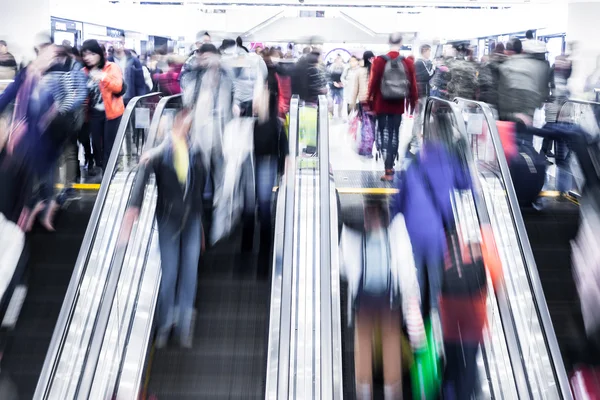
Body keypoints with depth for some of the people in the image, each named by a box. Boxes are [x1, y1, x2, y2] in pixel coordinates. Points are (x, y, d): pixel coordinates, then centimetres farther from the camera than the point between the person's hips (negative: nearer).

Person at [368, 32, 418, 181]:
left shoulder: (379, 61, -5)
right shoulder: (408, 63, -1)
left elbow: (373, 82, -5)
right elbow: (413, 85, 2)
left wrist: (370, 100, 5)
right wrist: (413, 103, 12)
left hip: (381, 104, -1)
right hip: (398, 105, 1)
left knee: (384, 133, 5)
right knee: (394, 134, 10)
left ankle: (388, 168, -7)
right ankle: (389, 168, 12)